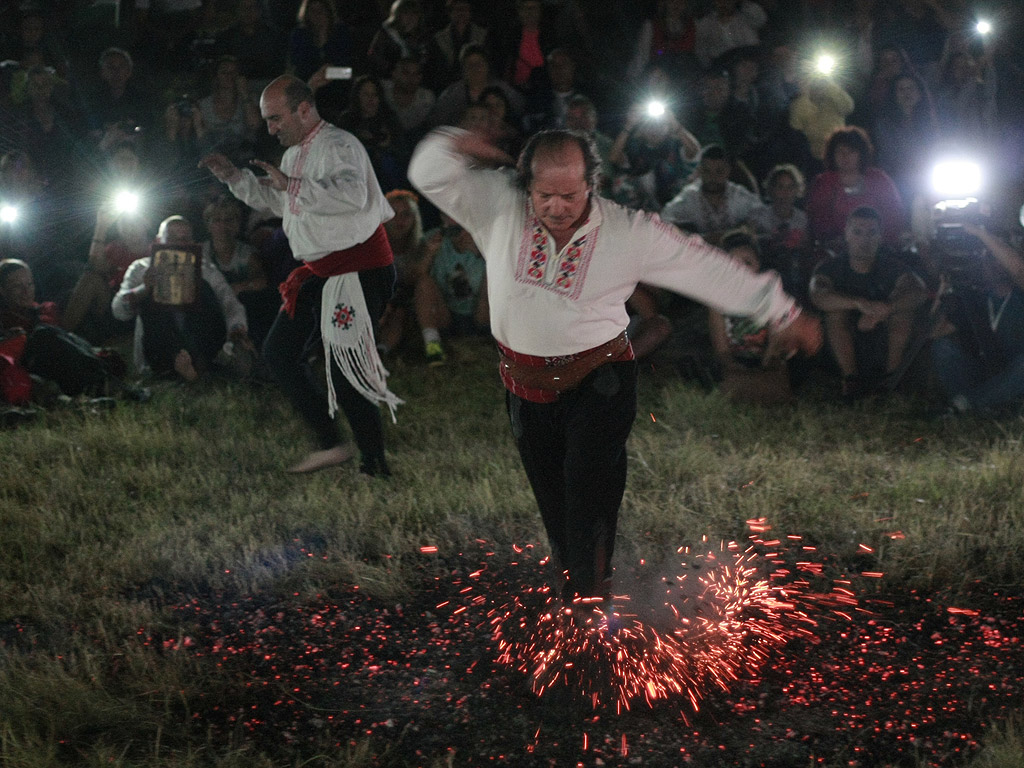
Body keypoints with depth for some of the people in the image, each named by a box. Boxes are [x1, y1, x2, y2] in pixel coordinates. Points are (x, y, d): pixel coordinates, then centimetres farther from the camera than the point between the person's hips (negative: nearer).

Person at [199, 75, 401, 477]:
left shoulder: (338, 146, -16)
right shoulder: (295, 153, 16)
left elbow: (352, 195, -36)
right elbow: (274, 200, 33)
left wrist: (293, 184, -29)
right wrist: (235, 177, 17)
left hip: (358, 270, -11)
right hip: (320, 273, 11)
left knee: (346, 369, -10)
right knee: (278, 352, 12)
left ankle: (375, 466, 0)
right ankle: (330, 444, 16)